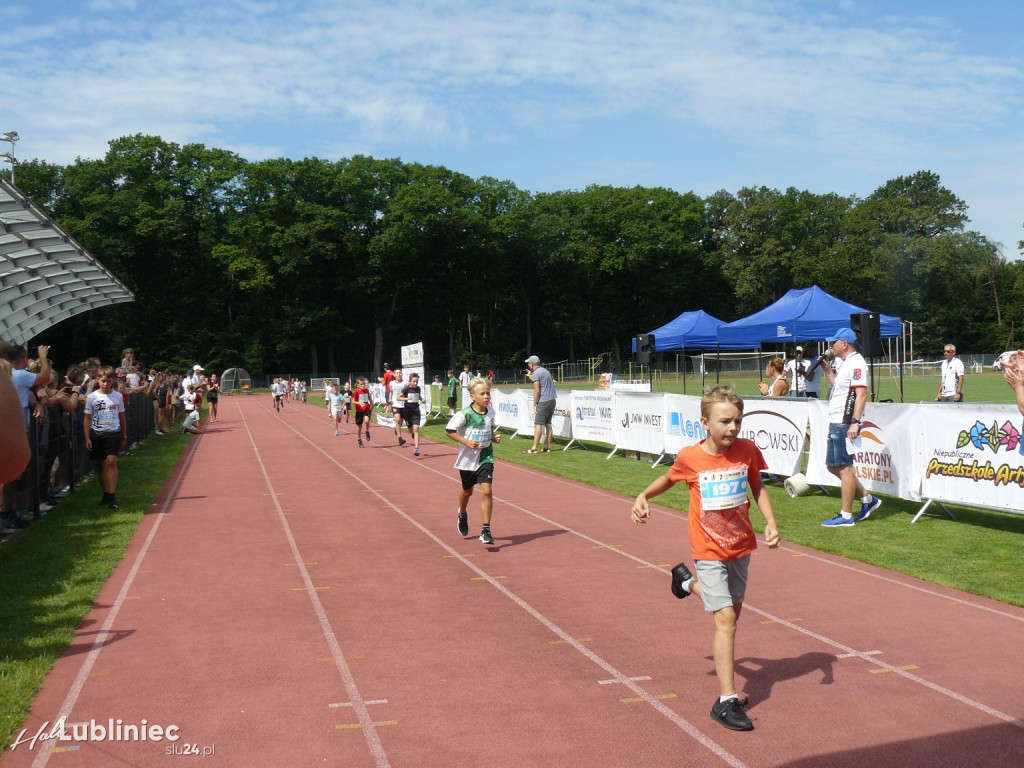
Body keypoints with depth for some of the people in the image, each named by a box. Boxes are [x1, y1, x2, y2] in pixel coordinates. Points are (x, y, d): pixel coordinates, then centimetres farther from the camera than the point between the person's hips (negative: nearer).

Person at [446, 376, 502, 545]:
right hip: (468, 459, -2)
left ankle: (486, 531, -9)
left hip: (486, 458, 2)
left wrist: (494, 437, -3)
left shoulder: (490, 412, -3)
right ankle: (463, 515, 51)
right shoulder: (464, 414, -18)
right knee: (467, 491, 18)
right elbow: (448, 430, -11)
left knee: (486, 491, -13)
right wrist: (466, 441, -20)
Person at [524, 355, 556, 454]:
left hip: (544, 401, -9)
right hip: (552, 400, 9)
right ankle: (548, 447, 11)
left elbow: (537, 391, -13)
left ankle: (534, 448, -11)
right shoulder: (545, 371, 18)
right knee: (548, 423, 11)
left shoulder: (536, 373, -8)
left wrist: (535, 405, -7)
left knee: (538, 424, -8)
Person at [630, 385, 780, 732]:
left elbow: (757, 488, 7)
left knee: (732, 608, 19)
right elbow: (670, 478, 8)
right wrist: (644, 497, -6)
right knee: (726, 619, -10)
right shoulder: (690, 458, -15)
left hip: (742, 546, 4)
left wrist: (771, 523, -4)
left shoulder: (747, 450, -10)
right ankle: (727, 701, -3)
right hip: (709, 551, -4)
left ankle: (689, 583, 49)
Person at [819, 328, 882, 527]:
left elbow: (861, 394, -22)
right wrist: (826, 368, 24)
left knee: (844, 467, -6)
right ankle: (868, 499, 24)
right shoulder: (845, 363, 18)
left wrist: (854, 422, -29)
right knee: (833, 466, 15)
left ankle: (846, 516, 0)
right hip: (836, 422, 11)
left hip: (845, 424, -11)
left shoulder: (856, 363, -13)